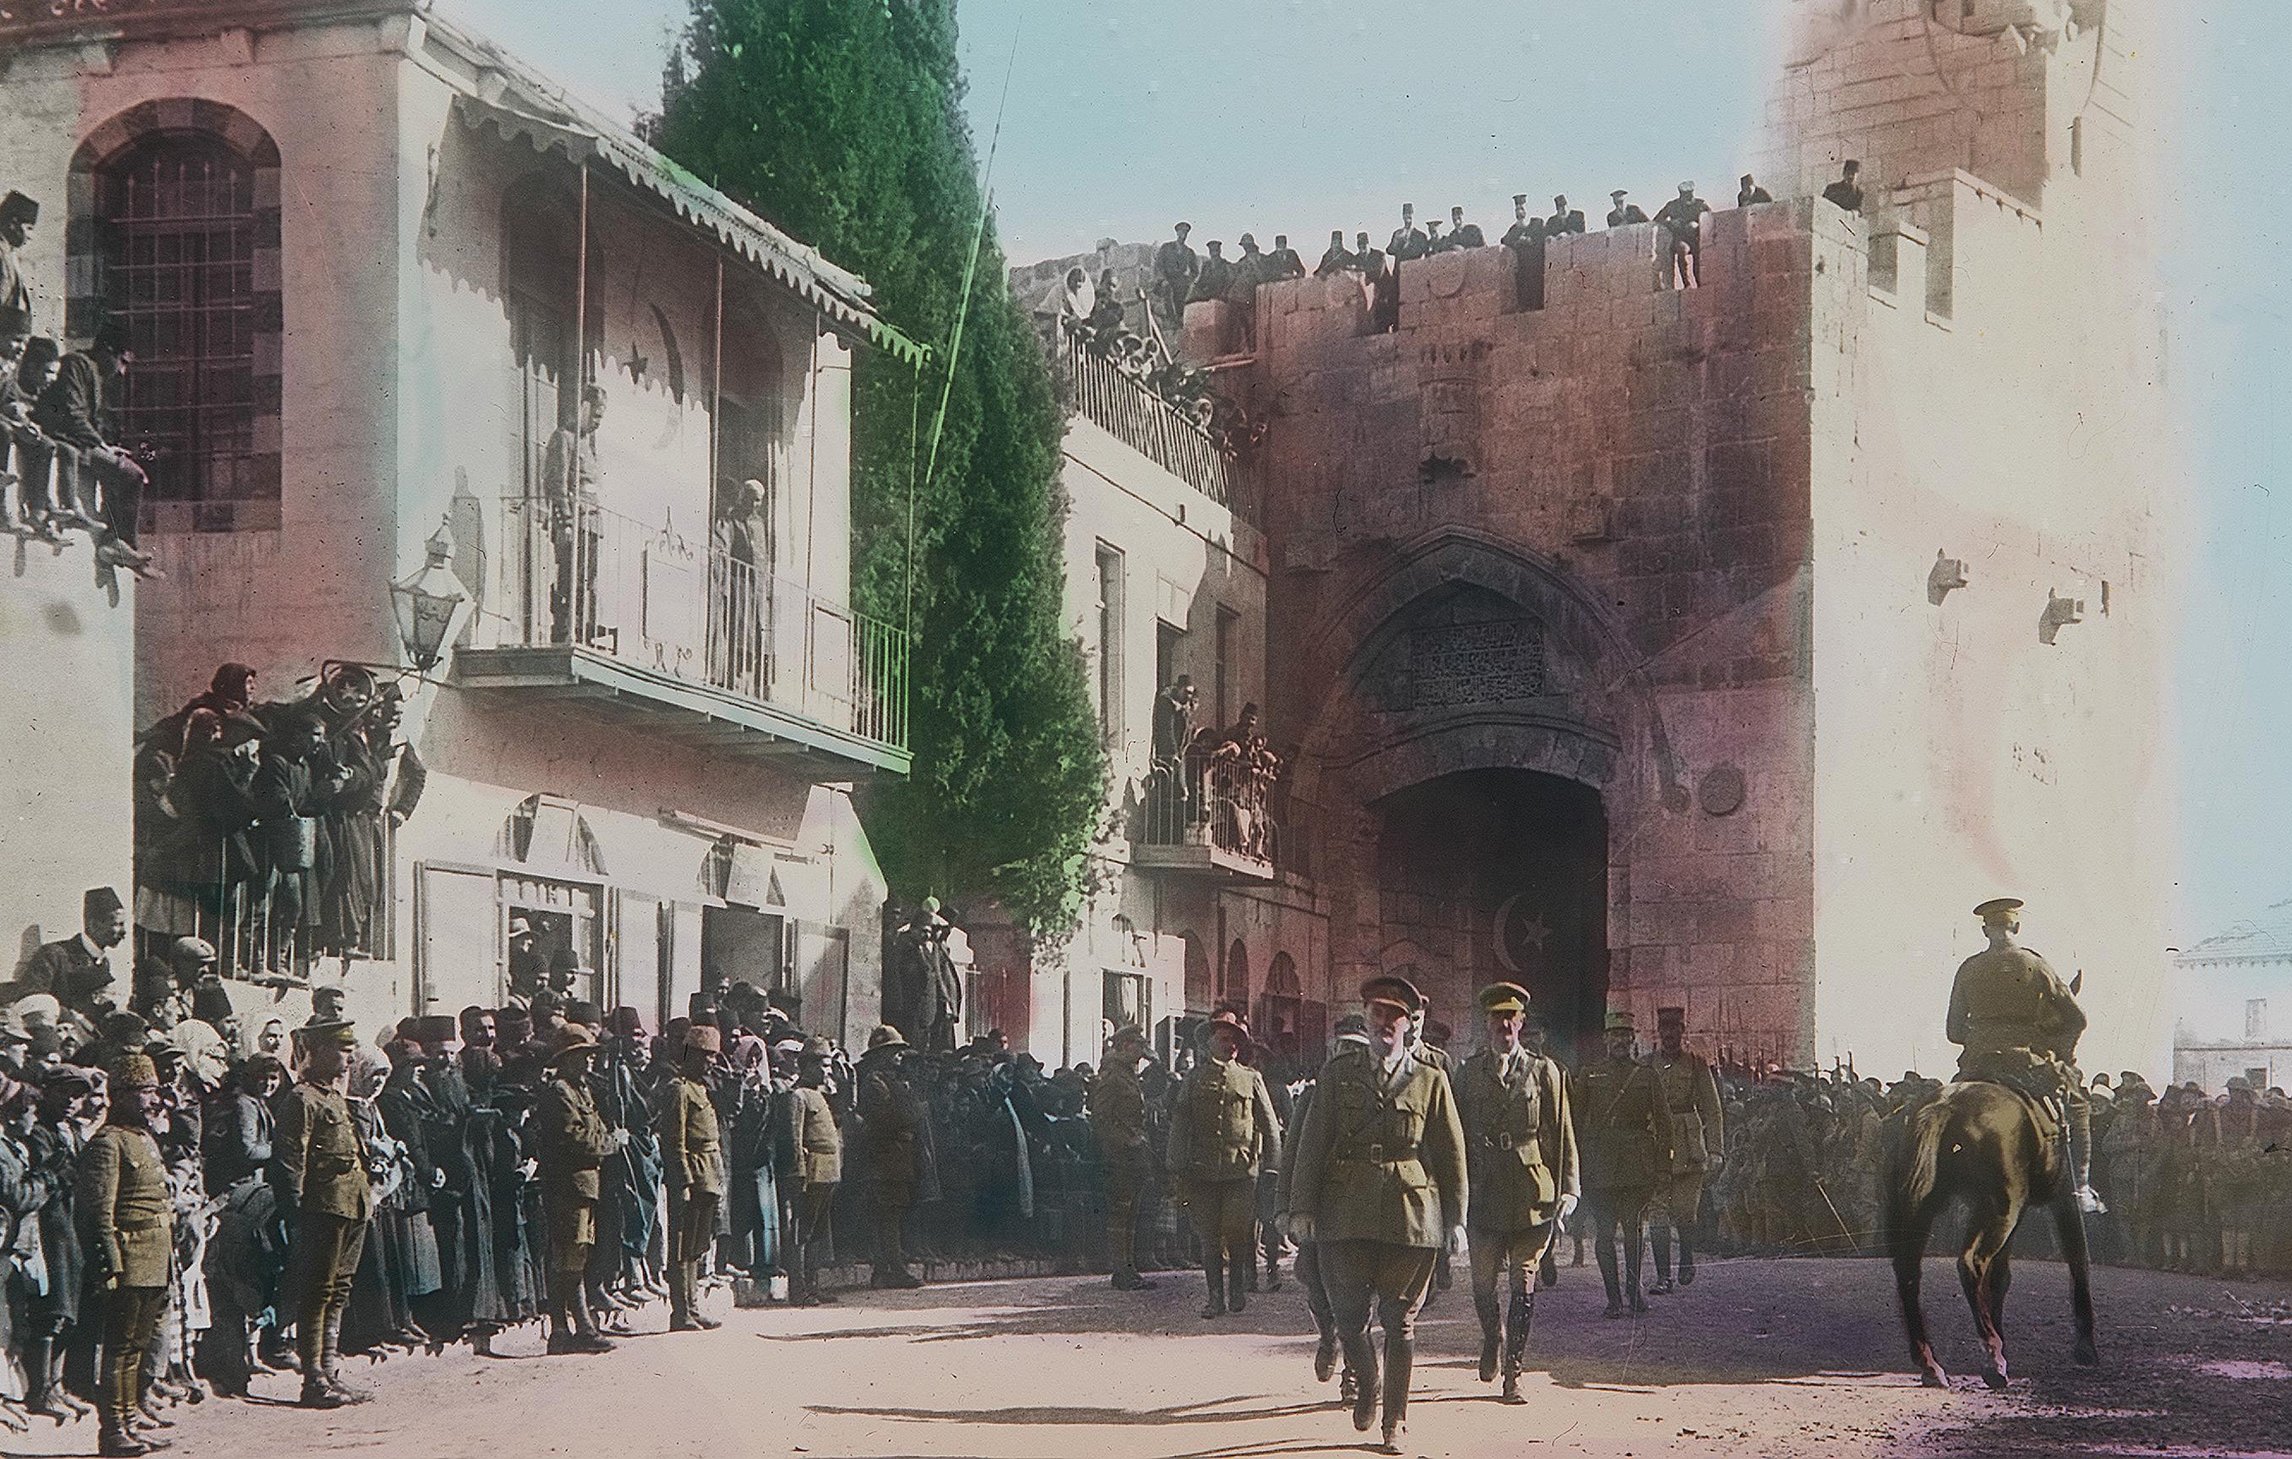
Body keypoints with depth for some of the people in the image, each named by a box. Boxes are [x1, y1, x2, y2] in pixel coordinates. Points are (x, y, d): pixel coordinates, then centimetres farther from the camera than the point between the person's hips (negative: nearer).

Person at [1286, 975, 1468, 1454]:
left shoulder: (1430, 1081, 8)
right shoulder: (1337, 1073, 9)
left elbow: (1452, 1154, 10)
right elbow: (1312, 1143, 7)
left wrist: (1455, 1217, 6)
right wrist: (1302, 1207, 1)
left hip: (1410, 1215, -1)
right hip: (1347, 1213, 1)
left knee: (1399, 1322, 2)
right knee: (1348, 1316, 1)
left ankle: (1395, 1422, 11)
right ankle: (1366, 1384, 30)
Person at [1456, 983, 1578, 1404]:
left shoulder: (1544, 1072, 7)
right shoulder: (1469, 1073, 9)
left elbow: (1561, 1135, 7)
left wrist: (1567, 1188, 2)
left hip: (1532, 1194, -1)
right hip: (1483, 1192, 1)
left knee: (1523, 1287, -3)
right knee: (1483, 1285, 4)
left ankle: (1513, 1373, 3)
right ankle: (1493, 1338, 34)